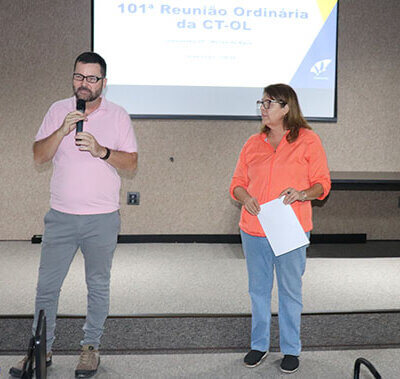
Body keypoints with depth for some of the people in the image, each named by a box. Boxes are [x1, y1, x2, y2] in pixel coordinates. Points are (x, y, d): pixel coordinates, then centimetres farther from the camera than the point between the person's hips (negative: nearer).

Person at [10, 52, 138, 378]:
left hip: (102, 218, -1)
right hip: (61, 216, 2)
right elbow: (39, 157, -1)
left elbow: (131, 163, -2)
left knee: (98, 285, 9)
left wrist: (100, 150, -18)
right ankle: (41, 348, 22)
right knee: (47, 285, 7)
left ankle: (91, 347, 25)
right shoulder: (58, 111, 5)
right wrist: (62, 130, -16)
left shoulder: (118, 115, 0)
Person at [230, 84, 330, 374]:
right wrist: (245, 198, -10)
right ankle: (259, 345, 28)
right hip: (253, 230, 4)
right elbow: (238, 182, 11)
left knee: (290, 291, 7)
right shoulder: (253, 144, 10)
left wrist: (302, 194, -21)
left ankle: (291, 349, 22)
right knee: (258, 289, 13)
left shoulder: (308, 140, -1)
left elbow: (322, 184, -1)